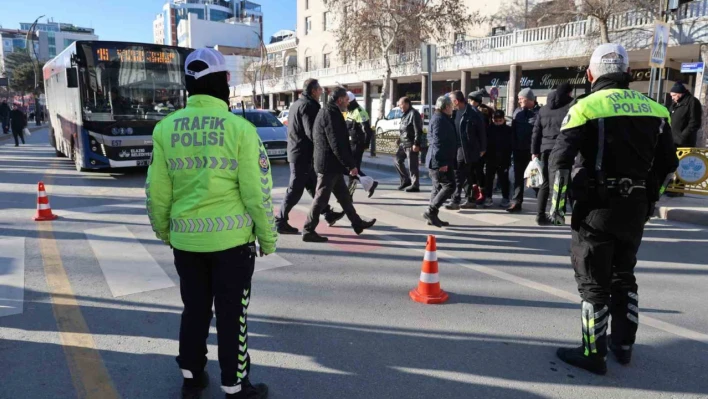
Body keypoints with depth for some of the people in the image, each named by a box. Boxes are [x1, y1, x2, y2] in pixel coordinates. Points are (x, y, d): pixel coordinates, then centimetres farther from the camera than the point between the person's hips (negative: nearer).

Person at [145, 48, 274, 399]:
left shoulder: (166, 127, -1)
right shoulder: (239, 127, -11)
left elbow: (156, 191, 3)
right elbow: (257, 192, -11)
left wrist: (163, 230, 19)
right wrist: (268, 237, 1)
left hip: (185, 238, 4)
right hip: (231, 237, -3)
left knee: (194, 307, 20)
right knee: (232, 312, 10)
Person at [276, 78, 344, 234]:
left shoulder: (296, 104, 16)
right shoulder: (308, 105, -15)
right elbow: (312, 132, -23)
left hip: (296, 151, 10)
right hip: (303, 154, -10)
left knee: (313, 185, 16)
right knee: (295, 189, -5)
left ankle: (328, 214, 28)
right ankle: (281, 221, 0)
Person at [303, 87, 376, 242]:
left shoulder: (326, 112, 16)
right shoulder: (331, 114, -17)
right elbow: (337, 144, -23)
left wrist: (347, 164, 22)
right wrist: (351, 165, -18)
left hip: (330, 164, 10)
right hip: (329, 164, -10)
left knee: (343, 195, 17)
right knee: (321, 198, -4)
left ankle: (357, 223, 29)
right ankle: (308, 231, 3)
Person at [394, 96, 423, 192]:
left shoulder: (414, 113, -13)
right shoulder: (405, 114, 18)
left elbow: (418, 130, -20)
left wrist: (416, 144, -23)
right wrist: (401, 141, 23)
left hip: (411, 144, -10)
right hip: (404, 143, 10)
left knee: (412, 165, -4)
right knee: (398, 159, 12)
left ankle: (415, 185, 4)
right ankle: (406, 180, 22)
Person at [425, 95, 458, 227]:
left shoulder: (443, 118, 18)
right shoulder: (439, 119, -15)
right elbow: (438, 142, -22)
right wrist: (442, 162, -24)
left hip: (437, 161, 11)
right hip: (440, 161, -11)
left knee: (438, 188, 12)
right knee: (449, 186, -9)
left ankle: (433, 217, 17)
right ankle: (431, 211, -8)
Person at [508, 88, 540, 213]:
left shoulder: (539, 112, -9)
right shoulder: (517, 112, 8)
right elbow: (513, 130, 8)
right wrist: (512, 147, 0)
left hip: (533, 150, -5)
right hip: (519, 150, 5)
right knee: (518, 176, 8)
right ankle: (517, 202, 14)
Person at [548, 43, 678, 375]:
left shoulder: (587, 107, -8)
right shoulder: (654, 109, 8)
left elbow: (560, 159, -16)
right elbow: (668, 163, 11)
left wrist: (557, 201, -6)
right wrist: (651, 199, 22)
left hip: (598, 208, -5)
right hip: (636, 208, 5)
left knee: (593, 282, 4)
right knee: (623, 276, 20)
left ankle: (593, 354, 12)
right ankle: (623, 345, 31)